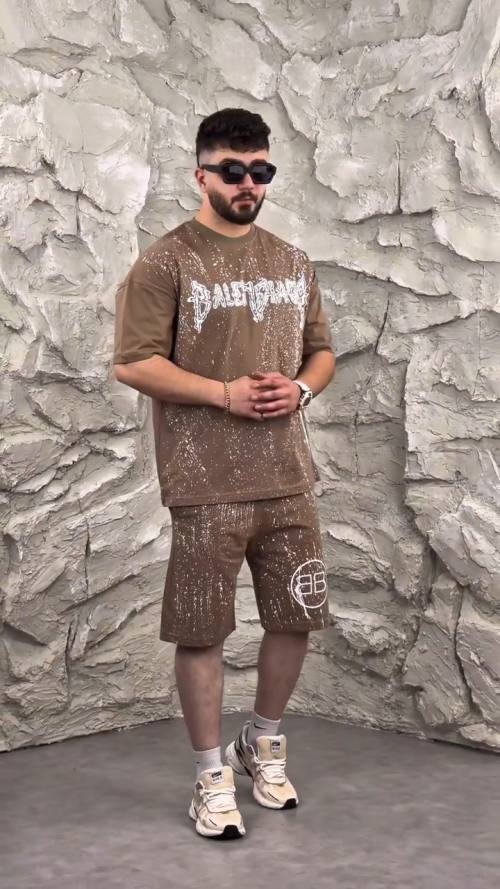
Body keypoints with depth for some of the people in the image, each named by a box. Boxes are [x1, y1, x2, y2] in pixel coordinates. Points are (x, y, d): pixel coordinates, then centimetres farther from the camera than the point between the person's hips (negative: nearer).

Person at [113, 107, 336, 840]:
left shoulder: (292, 263, 12)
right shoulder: (165, 263, -6)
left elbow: (323, 351, 18)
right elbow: (132, 364, -11)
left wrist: (300, 389, -4)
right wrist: (224, 393, -17)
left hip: (288, 478, 6)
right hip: (206, 485, -5)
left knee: (297, 618, 12)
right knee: (202, 631, 2)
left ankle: (263, 744, 35)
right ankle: (213, 775, 19)